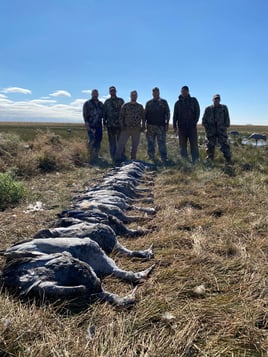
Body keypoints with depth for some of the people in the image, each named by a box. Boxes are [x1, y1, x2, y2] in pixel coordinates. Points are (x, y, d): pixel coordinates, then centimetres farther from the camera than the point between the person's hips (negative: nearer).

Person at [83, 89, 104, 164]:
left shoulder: (101, 104, 17)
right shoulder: (87, 103, 2)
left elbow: (103, 114, 21)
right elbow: (85, 114, -5)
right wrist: (87, 123, -15)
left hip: (99, 125, 5)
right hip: (91, 125, -5)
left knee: (98, 141, 6)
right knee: (92, 141, -12)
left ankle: (96, 157, 16)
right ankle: (91, 158, -8)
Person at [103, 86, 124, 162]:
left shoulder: (120, 101, 7)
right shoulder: (107, 102, 11)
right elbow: (104, 113, 12)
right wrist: (104, 122, 4)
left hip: (119, 124, -1)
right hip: (110, 125, 1)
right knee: (112, 142, 4)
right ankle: (114, 158, 10)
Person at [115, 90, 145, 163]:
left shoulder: (140, 107, 10)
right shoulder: (125, 105, 6)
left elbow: (143, 117, 14)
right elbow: (121, 116, 6)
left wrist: (143, 126, 4)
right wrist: (122, 126, -5)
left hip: (136, 129, 2)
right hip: (126, 128, -1)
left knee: (135, 145, 6)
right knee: (121, 144, -6)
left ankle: (133, 159, 15)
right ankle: (118, 158, -1)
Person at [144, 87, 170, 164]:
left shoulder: (163, 102, 10)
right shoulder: (149, 103, 13)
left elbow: (167, 113, 7)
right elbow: (145, 114, 13)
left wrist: (167, 123, -3)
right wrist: (145, 124, 3)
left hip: (161, 126, -2)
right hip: (150, 126, 2)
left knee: (162, 144, -5)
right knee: (151, 144, 4)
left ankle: (164, 160, -4)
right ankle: (152, 160, 12)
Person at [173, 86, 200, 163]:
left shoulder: (193, 100, 9)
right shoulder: (178, 103, 13)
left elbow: (197, 111, 5)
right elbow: (175, 115, 11)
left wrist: (195, 122, -7)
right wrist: (174, 126, 1)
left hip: (192, 126, -2)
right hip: (182, 126, 2)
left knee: (194, 144, -3)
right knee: (182, 145, 2)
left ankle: (195, 160, 0)